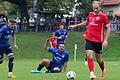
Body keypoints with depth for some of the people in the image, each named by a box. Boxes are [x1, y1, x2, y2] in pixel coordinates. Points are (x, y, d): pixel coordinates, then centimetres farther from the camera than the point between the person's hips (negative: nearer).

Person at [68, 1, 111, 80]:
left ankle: (103, 70, 36)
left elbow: (109, 28, -8)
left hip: (98, 40, -4)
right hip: (89, 39, 4)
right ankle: (92, 73, -18)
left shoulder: (103, 16, -7)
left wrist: (105, 40, -16)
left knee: (99, 59, 8)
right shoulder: (90, 14, 8)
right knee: (89, 55, -15)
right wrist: (75, 26, 26)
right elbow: (86, 22, 28)